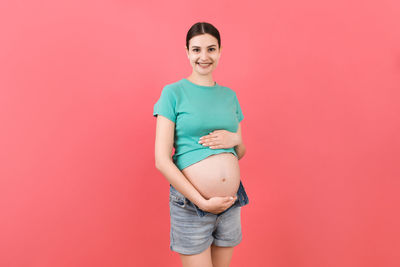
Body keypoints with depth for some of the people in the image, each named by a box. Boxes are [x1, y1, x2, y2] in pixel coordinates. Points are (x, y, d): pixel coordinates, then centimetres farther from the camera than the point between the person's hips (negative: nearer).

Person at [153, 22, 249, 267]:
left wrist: (235, 139, -9)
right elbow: (162, 160, -12)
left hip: (231, 203, 5)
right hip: (191, 204, -5)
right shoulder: (173, 92, -7)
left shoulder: (230, 95, 7)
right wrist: (202, 202, -15)